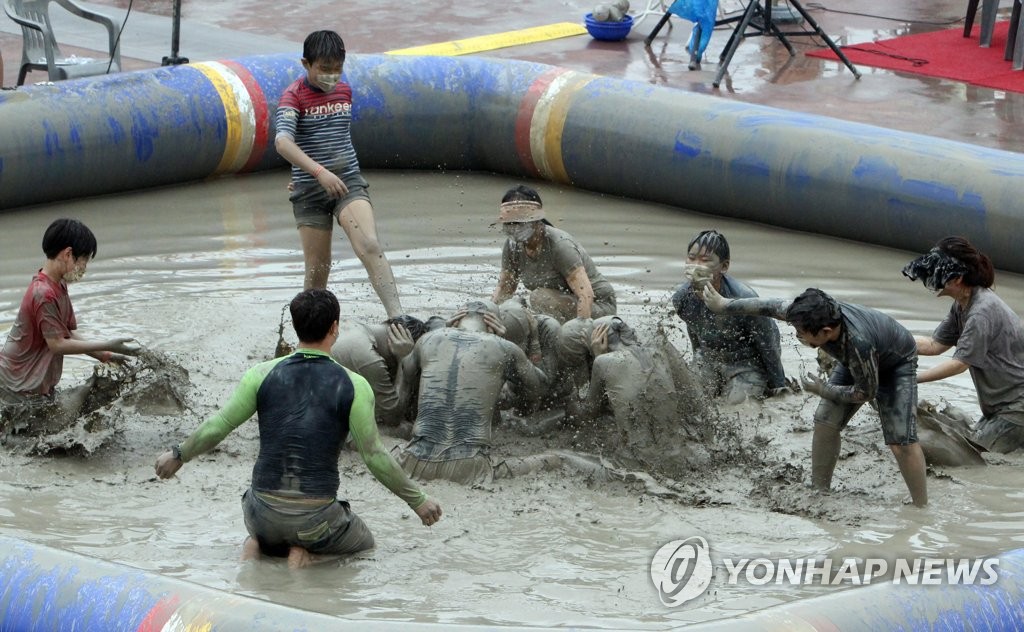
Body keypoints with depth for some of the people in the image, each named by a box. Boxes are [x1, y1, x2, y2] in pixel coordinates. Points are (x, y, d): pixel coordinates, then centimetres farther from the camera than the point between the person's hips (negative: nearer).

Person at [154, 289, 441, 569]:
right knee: (364, 544, 27)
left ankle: (255, 546, 2)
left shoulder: (264, 374, -3)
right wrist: (418, 501, 4)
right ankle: (307, 552, -2)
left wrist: (178, 455, 18)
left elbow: (218, 427, 1)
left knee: (263, 535, 38)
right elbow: (374, 457, -7)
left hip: (264, 512, 3)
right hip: (316, 516, -3)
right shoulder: (353, 386, -8)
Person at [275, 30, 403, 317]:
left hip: (348, 182, 2)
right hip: (310, 191, -2)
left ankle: (398, 317, -31)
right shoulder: (294, 96, -8)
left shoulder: (344, 90, 9)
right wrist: (318, 172, -39)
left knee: (370, 246, -21)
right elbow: (283, 142, -25)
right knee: (317, 271, 2)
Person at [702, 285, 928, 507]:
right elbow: (769, 306, -9)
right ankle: (818, 493, 6)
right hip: (855, 363, 7)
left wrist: (822, 390, -18)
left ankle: (921, 509, -9)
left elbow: (866, 392, -28)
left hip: (896, 364, -7)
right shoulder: (810, 313, -28)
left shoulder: (858, 342, -45)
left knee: (901, 441, -18)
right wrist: (724, 305, 1)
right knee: (825, 422, -4)